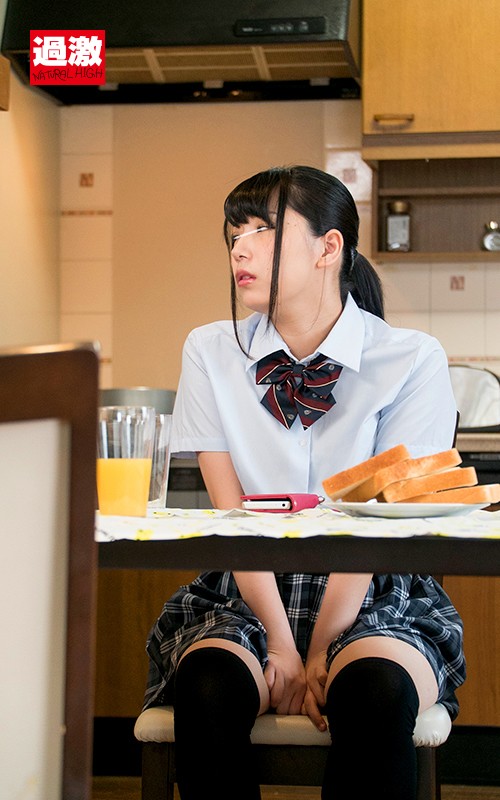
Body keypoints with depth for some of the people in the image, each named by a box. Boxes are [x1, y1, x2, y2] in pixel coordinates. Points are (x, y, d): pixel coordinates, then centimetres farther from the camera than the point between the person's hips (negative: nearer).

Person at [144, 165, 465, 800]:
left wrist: (320, 655, -16)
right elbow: (232, 515, -3)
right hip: (245, 596, 2)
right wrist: (281, 647, -14)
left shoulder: (412, 360, -4)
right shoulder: (211, 354, 3)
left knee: (374, 690, -34)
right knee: (207, 688, -31)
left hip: (373, 599, -1)